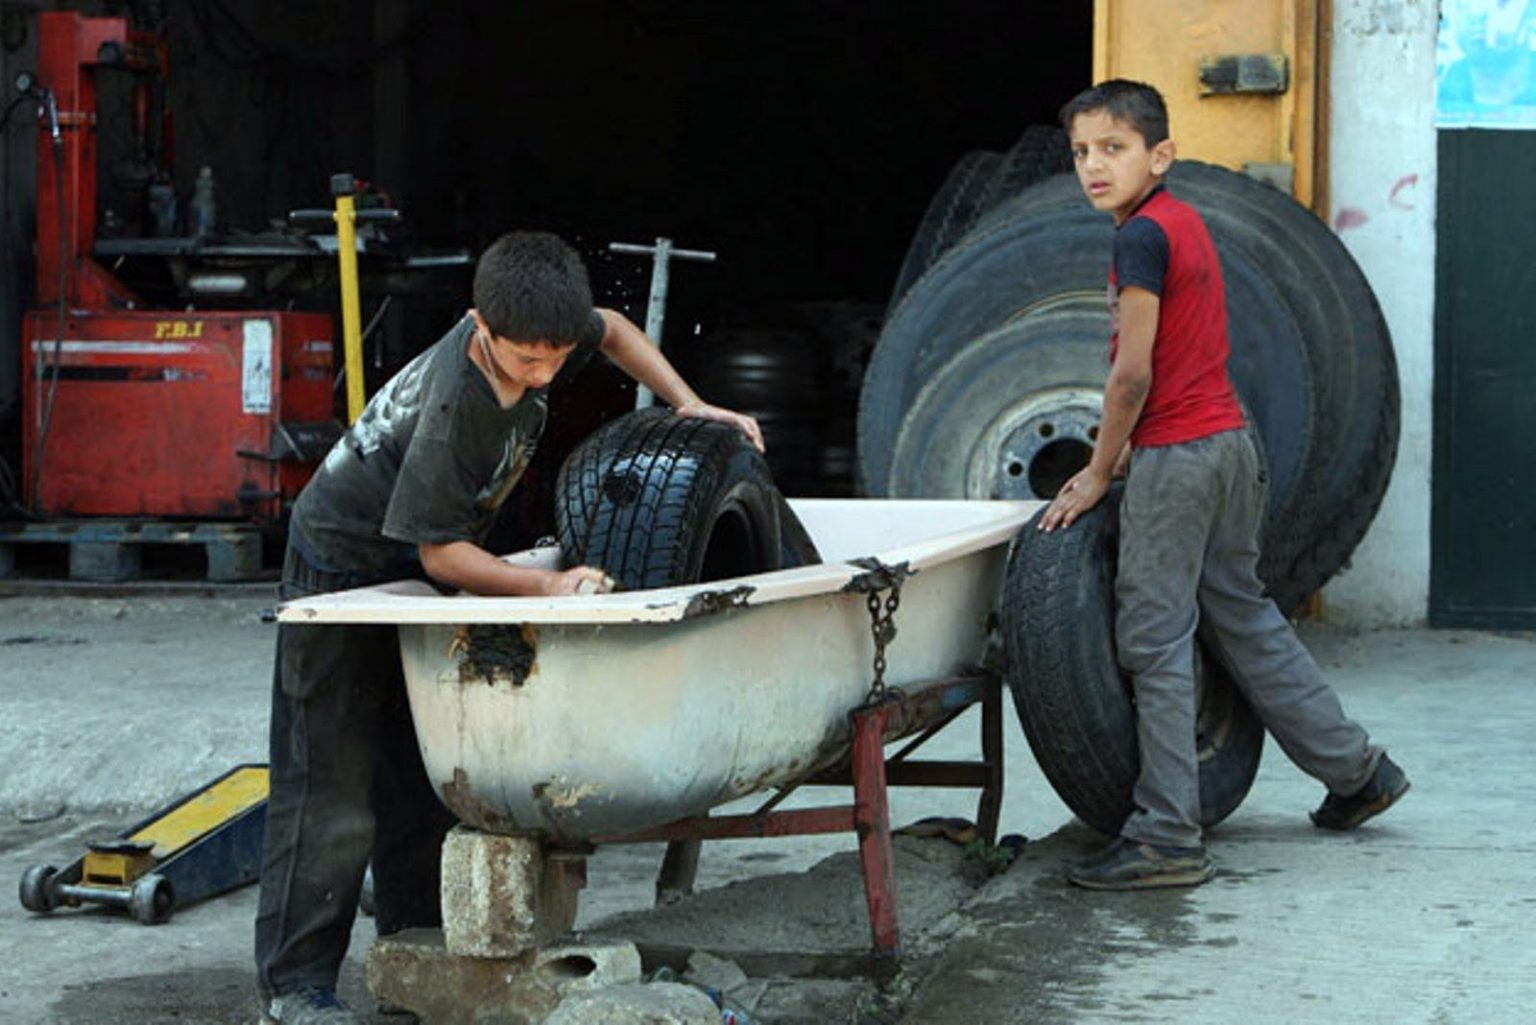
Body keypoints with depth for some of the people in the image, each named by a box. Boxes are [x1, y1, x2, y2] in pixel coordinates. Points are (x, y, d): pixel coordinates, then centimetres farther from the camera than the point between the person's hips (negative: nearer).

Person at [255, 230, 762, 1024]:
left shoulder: (534, 334, -12)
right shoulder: (452, 406, -34)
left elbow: (613, 331, 11)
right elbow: (440, 549, -27)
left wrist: (688, 405, 3)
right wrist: (544, 586, -32)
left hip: (416, 572, 9)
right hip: (343, 565, -8)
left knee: (426, 775, 10)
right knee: (334, 788, -10)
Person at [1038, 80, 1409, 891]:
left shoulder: (1142, 235, -15)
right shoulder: (1184, 222, 14)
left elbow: (1132, 375, -16)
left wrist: (1098, 474, -6)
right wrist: (1123, 453, 16)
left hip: (1178, 456, -10)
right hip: (1228, 438, 10)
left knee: (1153, 640, -6)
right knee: (1242, 617, 19)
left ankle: (1167, 837, -5)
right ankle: (1356, 769, 28)